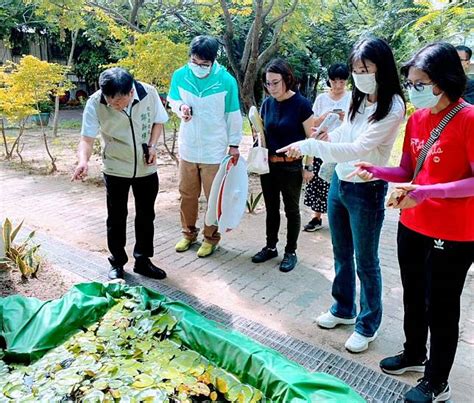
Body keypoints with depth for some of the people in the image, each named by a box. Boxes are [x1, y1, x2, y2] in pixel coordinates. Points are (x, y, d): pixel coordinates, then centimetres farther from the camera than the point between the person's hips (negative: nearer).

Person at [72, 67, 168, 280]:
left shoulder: (149, 93, -17)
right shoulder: (95, 103, -21)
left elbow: (158, 121, 1)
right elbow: (87, 138, -21)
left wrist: (152, 145, -14)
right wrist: (83, 160, -41)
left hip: (146, 168, 2)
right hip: (115, 169, -1)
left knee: (146, 216, 11)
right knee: (116, 218, 7)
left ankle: (142, 260, 28)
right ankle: (117, 263, 25)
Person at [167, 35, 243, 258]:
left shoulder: (226, 80, -12)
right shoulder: (179, 75, -6)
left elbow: (233, 115, -2)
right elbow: (172, 99, 11)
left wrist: (234, 144, 2)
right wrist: (180, 107, -12)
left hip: (215, 150, -2)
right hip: (188, 147, 3)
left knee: (215, 196, 7)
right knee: (187, 194, 13)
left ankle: (211, 237, 25)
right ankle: (189, 232, 32)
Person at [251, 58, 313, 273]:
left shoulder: (301, 104, -12)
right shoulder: (267, 103, 3)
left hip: (291, 167, -5)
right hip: (268, 165, 5)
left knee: (291, 210, 9)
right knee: (271, 208, 16)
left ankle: (291, 252, 23)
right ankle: (270, 247, 31)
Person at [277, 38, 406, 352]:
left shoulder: (392, 107, -18)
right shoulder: (358, 99, 2)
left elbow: (359, 149, -27)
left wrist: (310, 145, -28)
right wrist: (325, 137, -7)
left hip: (366, 191, -7)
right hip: (339, 184, 7)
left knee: (366, 262, 8)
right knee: (341, 255, 20)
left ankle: (368, 326, 28)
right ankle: (343, 309, 41)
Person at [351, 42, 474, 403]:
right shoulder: (417, 118, 4)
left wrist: (427, 192, -28)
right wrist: (376, 172, -10)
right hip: (411, 226, 7)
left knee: (441, 308, 9)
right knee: (413, 297, 22)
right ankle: (414, 354, 46)